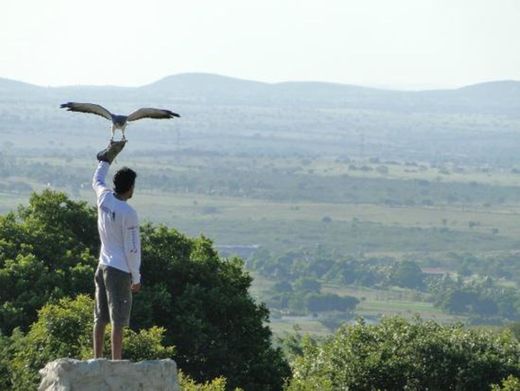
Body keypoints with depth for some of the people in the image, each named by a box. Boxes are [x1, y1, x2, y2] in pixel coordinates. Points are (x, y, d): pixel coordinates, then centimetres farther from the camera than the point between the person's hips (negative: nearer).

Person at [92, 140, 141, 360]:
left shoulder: (103, 197, -1)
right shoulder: (128, 214, -18)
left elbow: (97, 181, 25)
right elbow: (132, 249, -14)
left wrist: (107, 158, 37)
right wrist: (136, 278, -5)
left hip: (102, 266, 7)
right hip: (120, 270, -7)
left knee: (100, 319, 12)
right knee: (118, 320, -6)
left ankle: (97, 359, 17)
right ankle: (116, 363, -8)